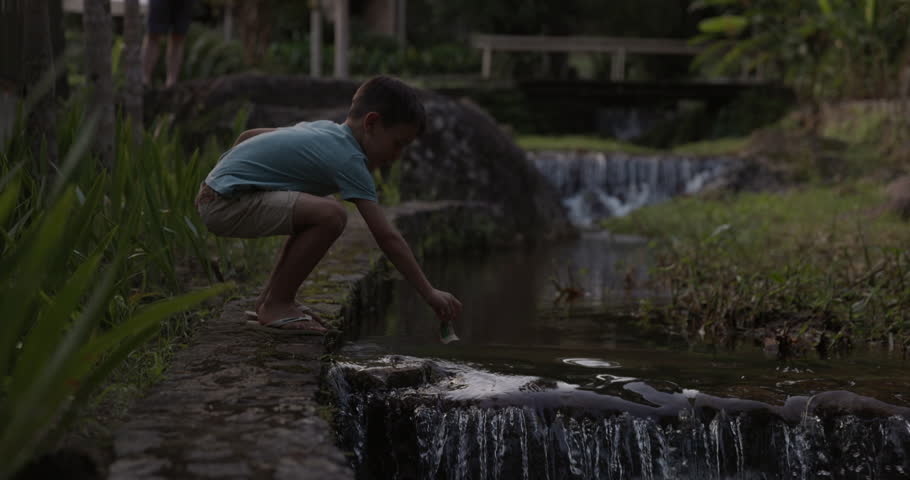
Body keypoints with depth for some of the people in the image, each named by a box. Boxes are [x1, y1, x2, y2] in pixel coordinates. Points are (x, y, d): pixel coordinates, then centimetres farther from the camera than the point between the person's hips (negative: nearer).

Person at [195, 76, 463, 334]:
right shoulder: (349, 161, -14)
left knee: (317, 211, 22)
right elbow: (387, 237, -17)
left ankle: (270, 297, 19)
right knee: (331, 215, -24)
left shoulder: (324, 128, 14)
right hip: (226, 204, -10)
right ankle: (276, 305, -9)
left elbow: (248, 135, 24)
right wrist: (429, 294, -14)